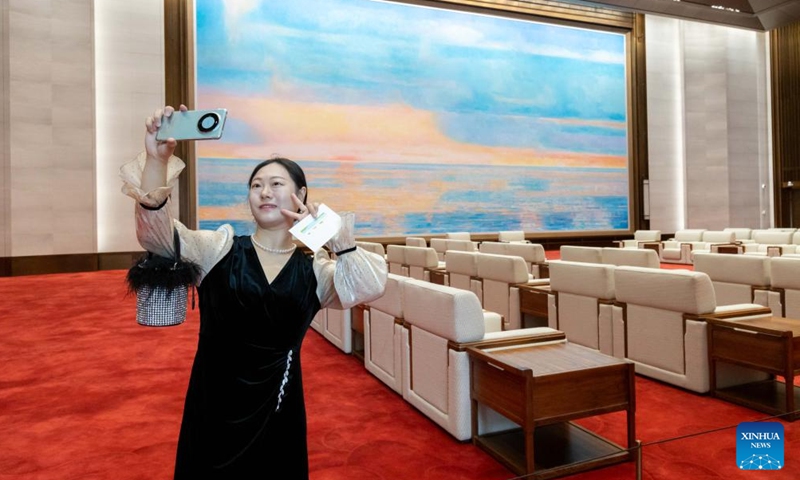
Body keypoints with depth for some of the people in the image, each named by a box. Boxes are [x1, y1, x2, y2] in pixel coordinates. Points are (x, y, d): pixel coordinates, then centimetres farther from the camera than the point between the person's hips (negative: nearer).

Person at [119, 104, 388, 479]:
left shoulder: (314, 269, -1)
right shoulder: (220, 249, -3)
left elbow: (370, 288, -16)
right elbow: (157, 234, -17)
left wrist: (337, 237, -28)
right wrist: (156, 160, -32)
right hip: (213, 410, 0)